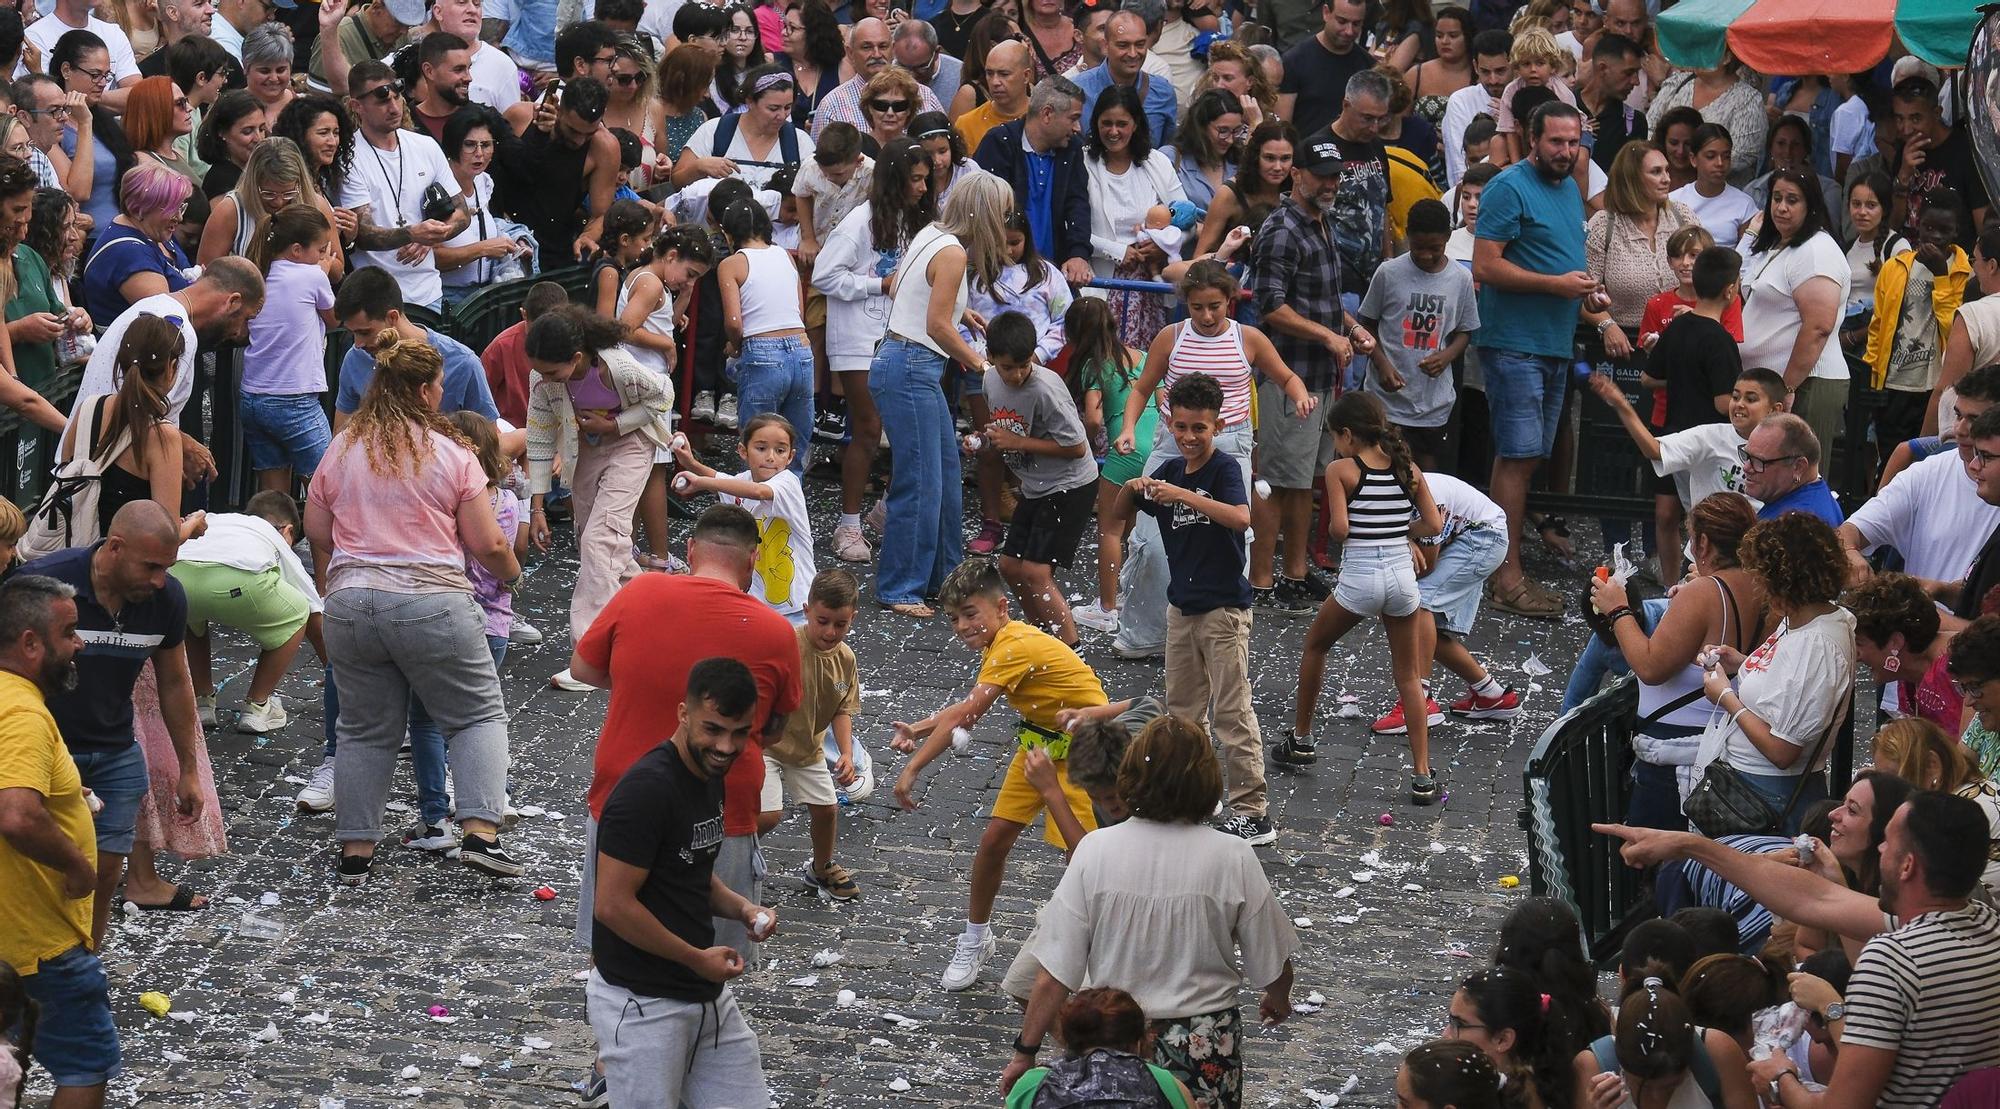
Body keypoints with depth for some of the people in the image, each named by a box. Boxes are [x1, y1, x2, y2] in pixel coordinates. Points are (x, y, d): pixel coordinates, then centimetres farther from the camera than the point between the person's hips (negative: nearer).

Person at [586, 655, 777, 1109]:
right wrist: (698, 958, -14)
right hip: (641, 1003, -9)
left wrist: (742, 908, 3)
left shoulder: (710, 777, 9)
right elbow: (612, 905, -21)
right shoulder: (646, 789, -19)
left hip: (708, 997, 9)